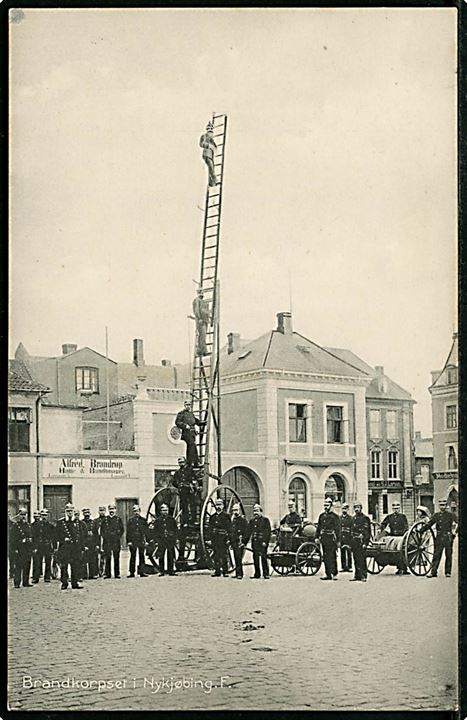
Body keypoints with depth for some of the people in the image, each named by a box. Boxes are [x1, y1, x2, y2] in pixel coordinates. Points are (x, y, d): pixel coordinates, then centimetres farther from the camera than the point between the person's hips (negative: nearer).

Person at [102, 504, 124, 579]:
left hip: (116, 542, 0)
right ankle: (107, 574, 5)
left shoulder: (118, 519, 6)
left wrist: (118, 537, 2)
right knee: (107, 559, 0)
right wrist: (105, 537, 0)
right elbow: (102, 530, 9)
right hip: (107, 541, 0)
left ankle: (117, 574, 6)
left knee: (116, 558, 2)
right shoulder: (105, 519, 7)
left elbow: (122, 529, 9)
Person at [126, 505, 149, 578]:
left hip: (141, 541, 1)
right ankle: (131, 572, 5)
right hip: (133, 541, -1)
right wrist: (129, 541, -5)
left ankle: (142, 572, 2)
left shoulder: (143, 520, 9)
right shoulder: (130, 520, 5)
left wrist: (147, 541, 4)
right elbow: (128, 532, 3)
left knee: (142, 556, 0)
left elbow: (146, 531, 10)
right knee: (133, 556, 2)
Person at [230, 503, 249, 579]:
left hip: (240, 542, -7)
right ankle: (238, 573, 13)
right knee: (236, 559, 8)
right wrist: (230, 542, 18)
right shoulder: (232, 520, 18)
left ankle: (239, 574, -14)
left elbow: (246, 532, -8)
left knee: (239, 558, -13)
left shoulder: (243, 520, -3)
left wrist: (243, 541, -16)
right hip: (233, 542, 7)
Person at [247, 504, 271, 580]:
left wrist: (265, 541, -13)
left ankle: (266, 574, -4)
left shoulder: (265, 520, 3)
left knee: (263, 558, -8)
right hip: (254, 542, 4)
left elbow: (268, 532, -3)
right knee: (255, 558, 3)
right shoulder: (252, 521, 16)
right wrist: (245, 542, 10)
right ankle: (257, 574, 9)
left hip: (262, 541, -4)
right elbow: (248, 532, 16)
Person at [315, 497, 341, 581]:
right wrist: (316, 537, 10)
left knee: (332, 556, -7)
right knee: (325, 557, 7)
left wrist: (338, 540, -6)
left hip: (331, 538, -6)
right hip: (323, 538, 6)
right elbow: (318, 527, 18)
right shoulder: (322, 516, 14)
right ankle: (327, 574, 13)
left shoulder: (335, 516, -2)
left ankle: (334, 574, -3)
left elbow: (338, 529, -3)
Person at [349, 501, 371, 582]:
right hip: (354, 541, 7)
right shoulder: (353, 518, 17)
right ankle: (357, 575, 13)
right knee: (356, 559, 8)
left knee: (362, 559, -8)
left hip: (361, 541, -7)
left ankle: (363, 576, -6)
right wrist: (350, 542, 17)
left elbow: (366, 532, -10)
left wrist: (365, 543, -17)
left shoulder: (365, 518, -5)